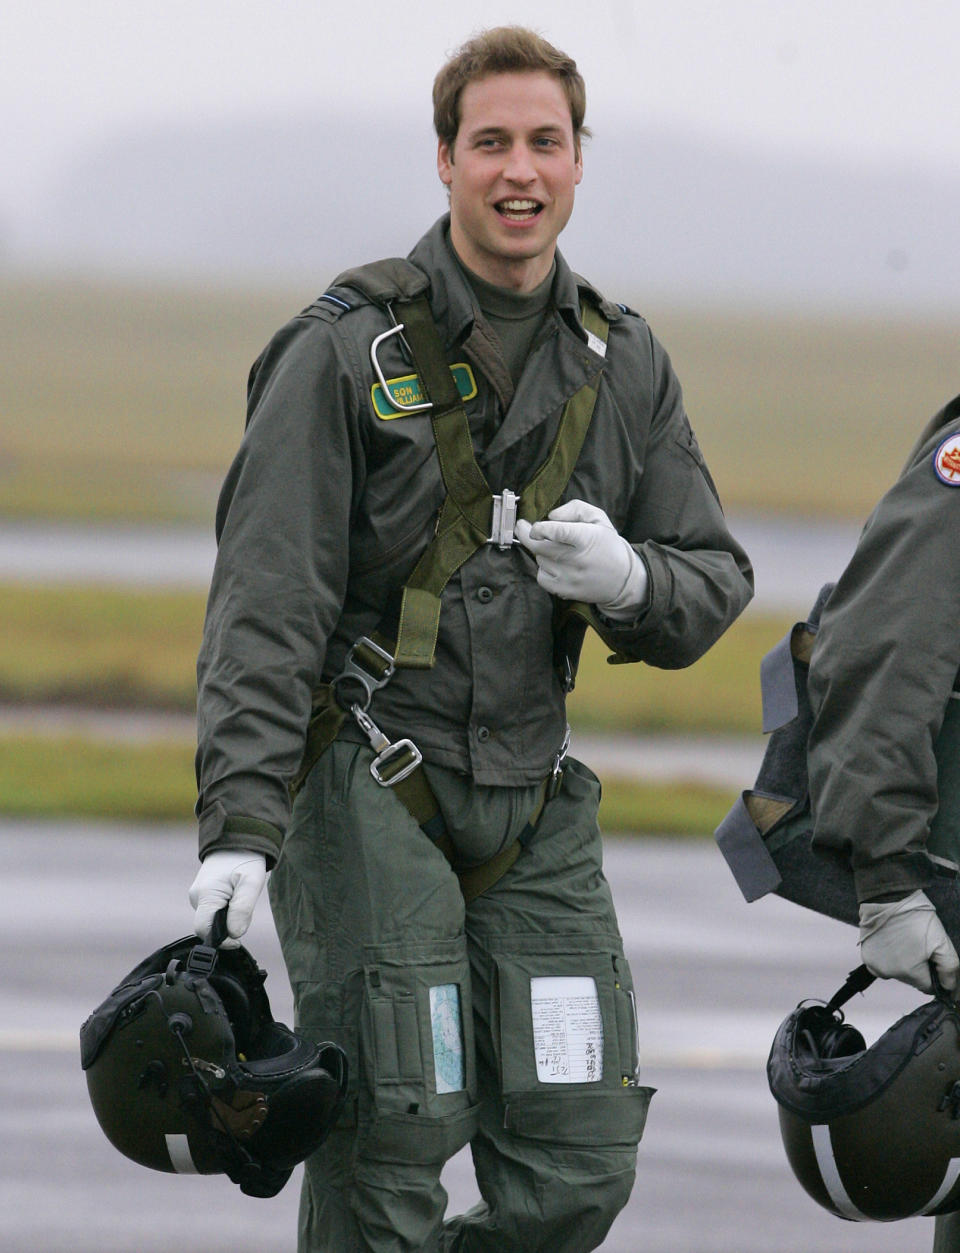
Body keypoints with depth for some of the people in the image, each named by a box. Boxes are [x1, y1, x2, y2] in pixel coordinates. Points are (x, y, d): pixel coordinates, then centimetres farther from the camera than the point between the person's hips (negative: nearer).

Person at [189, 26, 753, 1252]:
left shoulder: (624, 366, 9)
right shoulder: (346, 350, -7)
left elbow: (715, 584, 12)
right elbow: (265, 604, -11)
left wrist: (628, 580, -13)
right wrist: (240, 824, -21)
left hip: (531, 798, 5)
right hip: (365, 785, -5)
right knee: (389, 1150, -9)